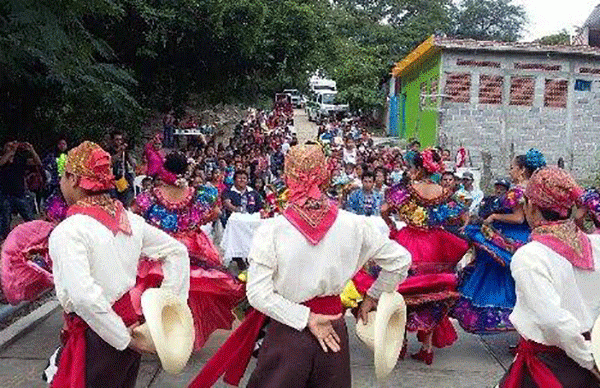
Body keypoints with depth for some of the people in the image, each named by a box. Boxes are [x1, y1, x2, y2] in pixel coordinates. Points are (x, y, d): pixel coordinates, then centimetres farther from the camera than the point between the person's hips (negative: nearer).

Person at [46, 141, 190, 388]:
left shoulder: (68, 232, -18)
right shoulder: (129, 219, 1)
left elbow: (84, 297, -28)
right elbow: (177, 252, 7)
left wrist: (124, 339, -18)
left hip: (98, 339, -7)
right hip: (131, 322, 7)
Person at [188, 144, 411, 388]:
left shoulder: (271, 230, -17)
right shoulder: (353, 225, -11)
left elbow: (259, 293, -18)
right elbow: (400, 260, -1)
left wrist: (307, 318, -13)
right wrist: (373, 296, 11)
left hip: (288, 334, -2)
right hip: (334, 329, 2)